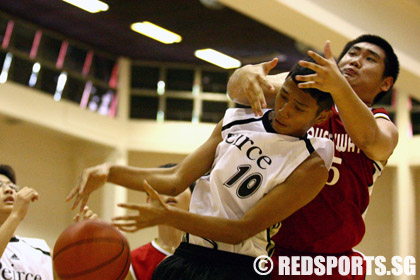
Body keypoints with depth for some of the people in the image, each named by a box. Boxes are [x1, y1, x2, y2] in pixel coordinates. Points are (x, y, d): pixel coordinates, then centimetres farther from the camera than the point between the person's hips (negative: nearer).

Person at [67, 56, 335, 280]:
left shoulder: (310, 167, -10)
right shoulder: (237, 122, 9)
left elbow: (243, 230, -16)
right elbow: (177, 179, 7)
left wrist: (168, 216, -25)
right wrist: (110, 171, -6)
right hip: (187, 257, 5)